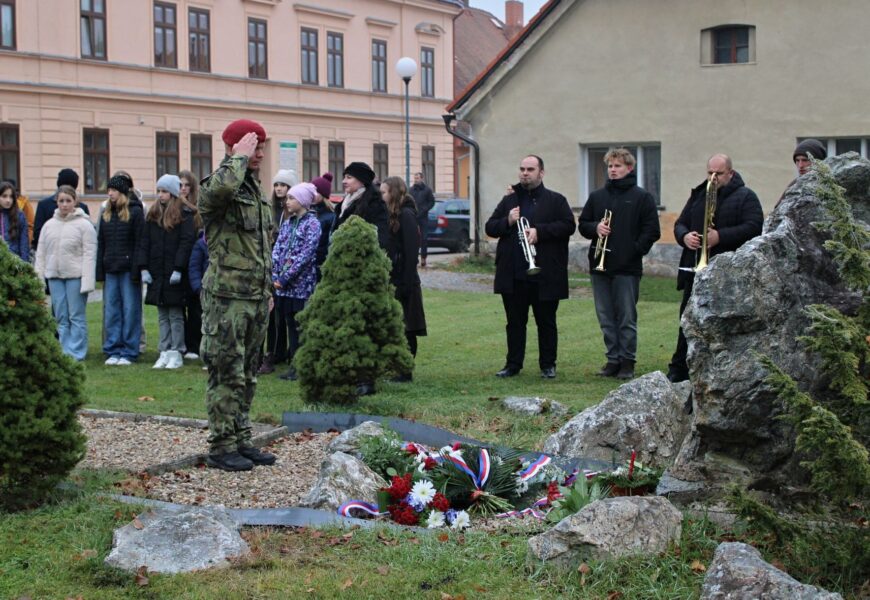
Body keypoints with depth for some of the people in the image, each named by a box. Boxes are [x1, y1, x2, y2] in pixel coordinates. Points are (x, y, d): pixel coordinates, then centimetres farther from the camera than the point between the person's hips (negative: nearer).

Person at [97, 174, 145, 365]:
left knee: (130, 311, 0)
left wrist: (136, 270, -14)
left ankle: (129, 352, 5)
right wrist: (100, 270, 7)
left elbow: (139, 244, -8)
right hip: (110, 270, 6)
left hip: (128, 269, -6)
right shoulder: (106, 214, 14)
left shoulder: (135, 212, -3)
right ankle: (113, 351, 13)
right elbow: (100, 244, 15)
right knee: (111, 312, 7)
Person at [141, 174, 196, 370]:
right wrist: (144, 267, 1)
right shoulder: (153, 215, 12)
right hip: (156, 273, 5)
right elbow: (145, 242, 10)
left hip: (174, 274, -5)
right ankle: (165, 352, 13)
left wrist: (178, 269, -17)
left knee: (175, 315, 0)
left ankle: (176, 353, 4)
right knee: (162, 316, 8)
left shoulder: (184, 215, -4)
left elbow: (186, 242, -11)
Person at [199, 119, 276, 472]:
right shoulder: (214, 188, -11)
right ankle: (221, 447, 2)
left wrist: (267, 289, 22)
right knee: (228, 374, -5)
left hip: (255, 297, 9)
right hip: (227, 297, -8)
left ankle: (241, 440, 21)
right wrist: (239, 156, -21)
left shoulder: (255, 189, 17)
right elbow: (223, 186, -39)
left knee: (248, 374, 13)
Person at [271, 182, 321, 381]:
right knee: (290, 325, 8)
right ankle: (294, 364, 14)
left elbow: (306, 254, -14)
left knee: (302, 326, -3)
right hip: (284, 285, 6)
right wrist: (276, 276, -4)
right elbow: (277, 250, 10)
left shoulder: (312, 223, -6)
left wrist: (285, 278, -15)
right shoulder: (287, 223, 14)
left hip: (301, 284, -6)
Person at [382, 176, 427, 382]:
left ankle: (405, 372, 2)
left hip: (404, 281, -9)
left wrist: (406, 284, -20)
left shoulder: (406, 215, -12)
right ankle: (401, 369, 16)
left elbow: (411, 251, -18)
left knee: (405, 328, -3)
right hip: (394, 280, 9)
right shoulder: (396, 215, 14)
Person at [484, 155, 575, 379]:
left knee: (546, 322, 6)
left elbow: (568, 225, -8)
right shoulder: (509, 200, 14)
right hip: (512, 275, 3)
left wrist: (539, 231, -17)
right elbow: (490, 227, 12)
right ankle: (513, 364, 15)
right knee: (515, 322, 8)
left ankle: (548, 365, 15)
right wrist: (507, 222, -8)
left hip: (545, 275, -3)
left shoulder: (555, 200, 4)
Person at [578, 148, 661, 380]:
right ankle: (613, 359, 15)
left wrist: (636, 250, -12)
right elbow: (582, 224, 15)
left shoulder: (642, 197, 1)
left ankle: (627, 361, 5)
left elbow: (652, 230, -2)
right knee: (606, 318, 7)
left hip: (627, 267, -4)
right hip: (600, 265, 5)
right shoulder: (597, 196, 13)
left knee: (627, 318, -1)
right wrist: (595, 228, -5)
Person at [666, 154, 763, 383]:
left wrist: (720, 237, -22)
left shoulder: (745, 197, 0)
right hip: (695, 270, 5)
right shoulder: (698, 195, 18)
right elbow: (680, 224, 18)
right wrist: (684, 236, -6)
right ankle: (678, 370, 11)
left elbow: (754, 228, -13)